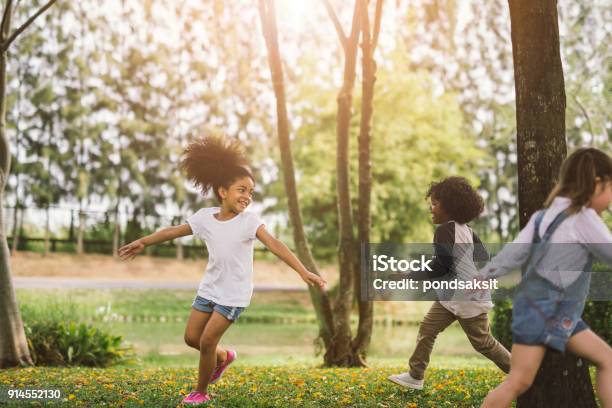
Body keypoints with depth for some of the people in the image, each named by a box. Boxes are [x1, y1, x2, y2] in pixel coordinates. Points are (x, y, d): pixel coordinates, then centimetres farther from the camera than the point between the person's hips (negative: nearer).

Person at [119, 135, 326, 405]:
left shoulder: (249, 221, -18)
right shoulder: (205, 216, -5)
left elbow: (274, 244, -29)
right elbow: (174, 231, 7)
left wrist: (302, 271, -40)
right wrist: (143, 242, 11)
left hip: (234, 294, -5)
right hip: (209, 288, 5)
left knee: (207, 341, -5)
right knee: (191, 337, 10)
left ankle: (201, 392, 17)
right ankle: (223, 357, 41)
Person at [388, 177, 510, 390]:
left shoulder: (445, 230, -18)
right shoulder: (466, 230, 8)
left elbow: (441, 266, -22)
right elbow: (484, 259, 9)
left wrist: (413, 276, -12)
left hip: (467, 297, -10)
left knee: (483, 343, 3)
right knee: (427, 329, 8)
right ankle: (415, 376, 14)